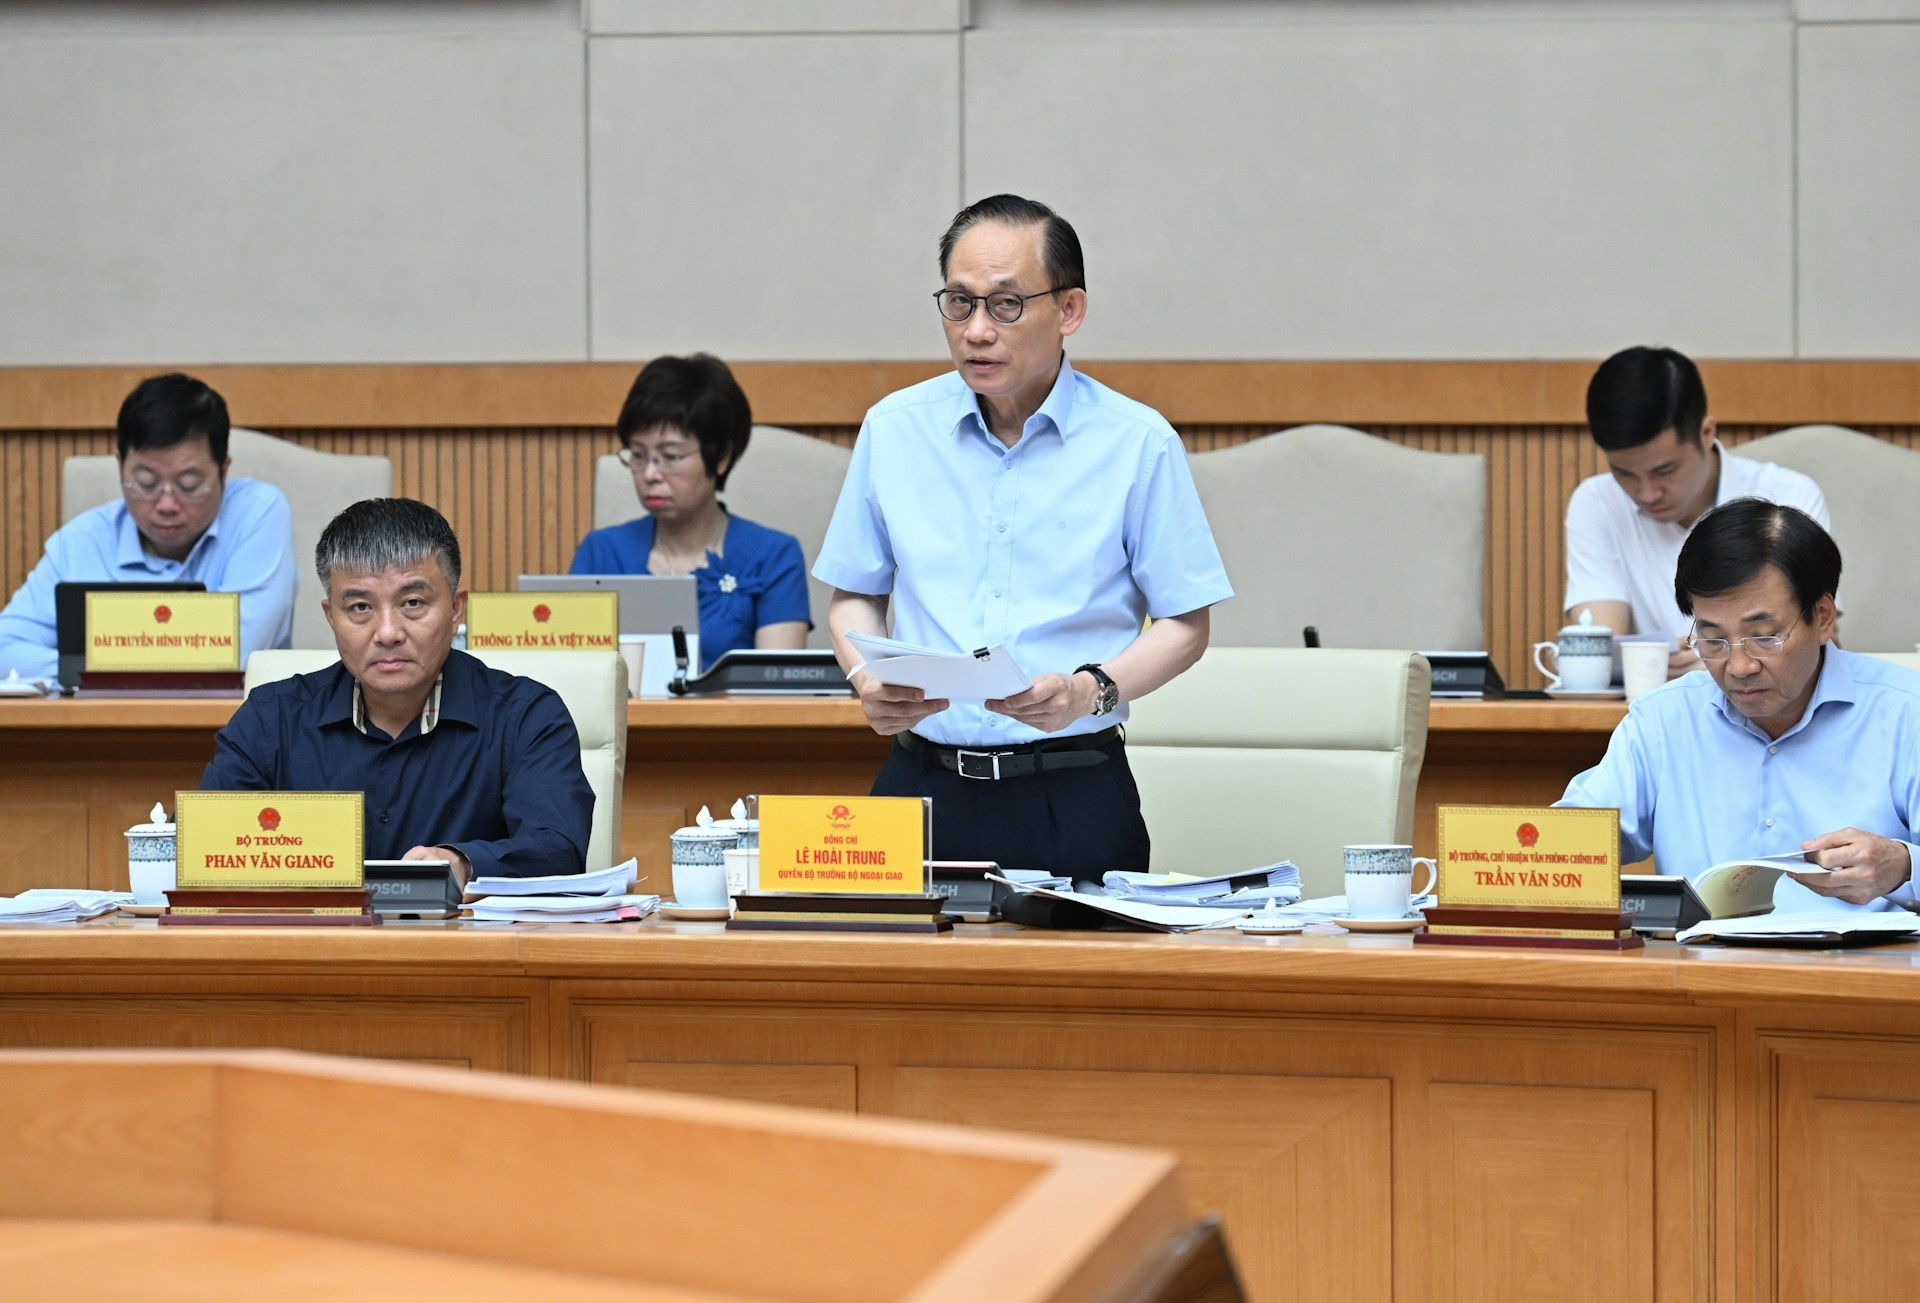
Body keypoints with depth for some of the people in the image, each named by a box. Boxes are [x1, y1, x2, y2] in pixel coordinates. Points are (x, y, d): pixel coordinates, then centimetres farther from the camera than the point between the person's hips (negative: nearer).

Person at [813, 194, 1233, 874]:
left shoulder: (1138, 443, -1)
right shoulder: (894, 429, 8)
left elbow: (1184, 625, 2)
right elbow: (855, 594, 16)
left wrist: (1092, 689, -15)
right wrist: (867, 679, -4)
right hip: (922, 786, 2)